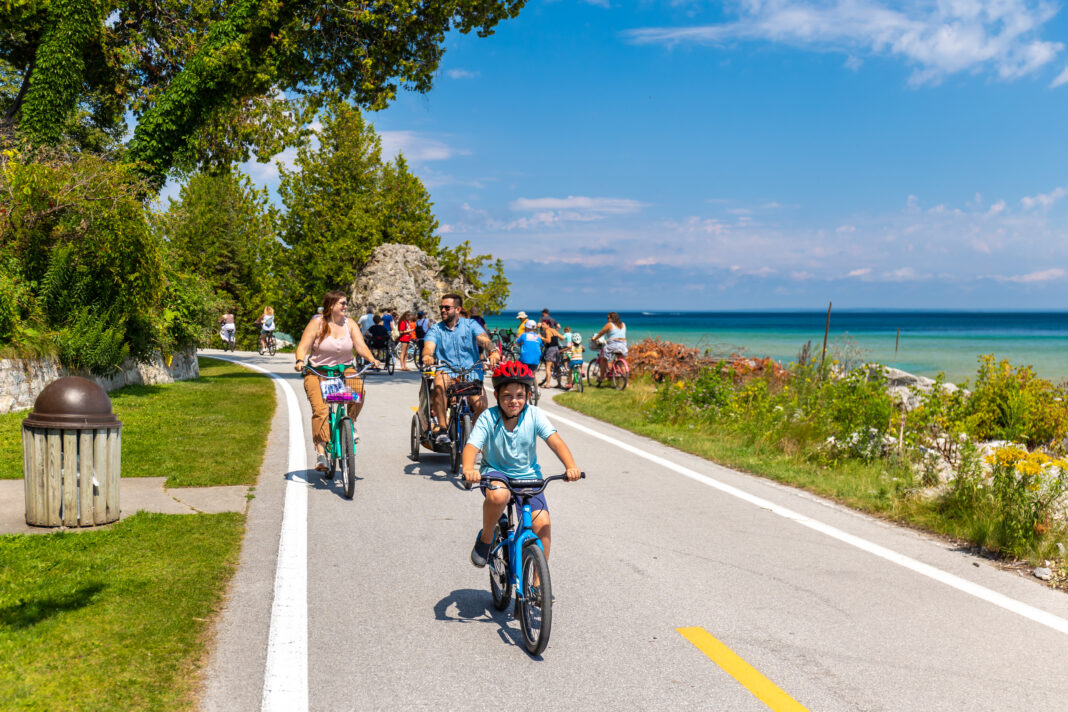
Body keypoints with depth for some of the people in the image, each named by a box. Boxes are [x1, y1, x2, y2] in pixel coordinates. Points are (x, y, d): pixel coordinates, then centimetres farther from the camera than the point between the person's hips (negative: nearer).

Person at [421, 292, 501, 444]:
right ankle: (441, 428, -28)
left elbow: (484, 340, -8)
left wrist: (493, 352, -31)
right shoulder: (435, 329, 11)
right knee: (439, 381, -36)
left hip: (471, 373, 0)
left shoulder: (470, 325, 9)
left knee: (480, 405, -21)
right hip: (447, 372, 0)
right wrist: (427, 355, -34)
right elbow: (429, 346, -8)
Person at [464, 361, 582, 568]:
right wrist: (468, 469, -47)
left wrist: (571, 466, -39)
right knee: (499, 495, -37)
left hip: (528, 476, 2)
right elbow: (471, 446, -24)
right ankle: (485, 537, -7)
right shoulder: (488, 418, -14)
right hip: (495, 473, -2)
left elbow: (555, 441, -20)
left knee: (543, 524, -15)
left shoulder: (534, 415, -10)